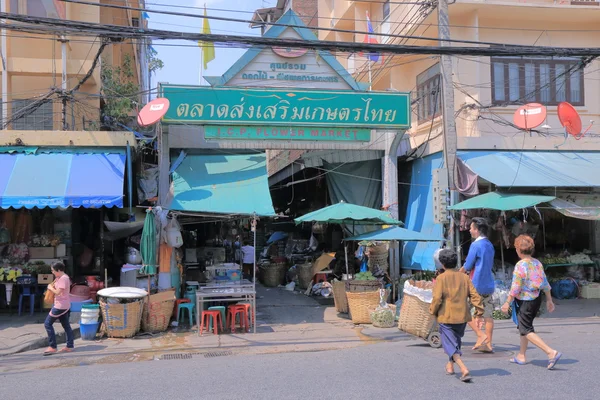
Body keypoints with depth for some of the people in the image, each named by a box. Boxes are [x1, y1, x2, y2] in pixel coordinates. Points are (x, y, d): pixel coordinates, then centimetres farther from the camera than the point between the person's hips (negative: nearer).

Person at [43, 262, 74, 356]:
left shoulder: (63, 278, -19)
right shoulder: (61, 277, 13)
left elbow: (58, 292, -23)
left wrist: (51, 288, -8)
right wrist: (51, 286, 3)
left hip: (60, 306, -10)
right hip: (64, 306, 10)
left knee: (48, 323, -4)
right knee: (66, 325, 12)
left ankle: (52, 347, -2)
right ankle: (70, 346, 16)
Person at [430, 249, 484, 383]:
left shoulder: (441, 278, -11)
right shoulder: (464, 277, 3)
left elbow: (437, 298, -16)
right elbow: (475, 295, -1)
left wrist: (433, 311, 0)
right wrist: (479, 312, 5)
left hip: (446, 317, -5)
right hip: (462, 316, 5)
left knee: (450, 345, -2)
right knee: (456, 340, 25)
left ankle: (464, 369, -21)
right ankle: (450, 365, 40)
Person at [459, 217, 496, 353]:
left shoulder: (476, 245, -13)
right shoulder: (490, 245, 14)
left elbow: (467, 266, -11)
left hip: (477, 285, -8)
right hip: (489, 284, 8)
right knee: (488, 314, 8)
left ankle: (481, 335, -7)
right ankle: (488, 344, 9)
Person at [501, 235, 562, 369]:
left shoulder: (520, 265, -20)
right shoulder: (537, 263, 2)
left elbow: (515, 288, -19)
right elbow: (545, 284, 7)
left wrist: (507, 303, -11)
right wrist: (549, 300, 16)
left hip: (524, 301, -8)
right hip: (536, 299, 8)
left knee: (526, 331, -1)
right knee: (524, 327, 21)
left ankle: (551, 352, -14)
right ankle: (521, 356, 28)